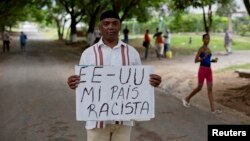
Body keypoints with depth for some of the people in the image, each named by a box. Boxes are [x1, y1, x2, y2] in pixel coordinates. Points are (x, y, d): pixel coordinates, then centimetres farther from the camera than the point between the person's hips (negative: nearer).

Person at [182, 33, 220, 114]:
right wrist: (204, 57, -25)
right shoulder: (201, 49, -9)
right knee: (199, 88, 4)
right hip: (202, 70, -6)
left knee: (210, 89, 2)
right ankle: (187, 99, 28)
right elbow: (196, 60, -12)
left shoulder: (208, 49, 11)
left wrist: (213, 60, 3)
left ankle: (212, 109, 0)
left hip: (209, 70, 6)